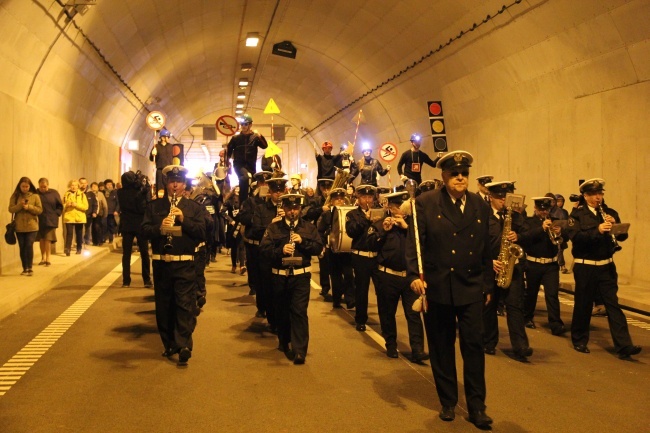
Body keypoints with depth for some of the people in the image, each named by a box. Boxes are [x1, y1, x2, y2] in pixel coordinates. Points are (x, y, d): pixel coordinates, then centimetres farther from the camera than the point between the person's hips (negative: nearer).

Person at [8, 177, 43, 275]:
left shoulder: (35, 196, 1)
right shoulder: (15, 196, 5)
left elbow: (40, 210, -4)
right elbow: (11, 209, -3)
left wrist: (29, 207, -18)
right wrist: (20, 205, -20)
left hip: (32, 226, -2)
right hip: (19, 227, 2)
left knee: (29, 246, -9)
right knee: (22, 247, 7)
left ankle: (30, 268, -2)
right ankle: (25, 268, 15)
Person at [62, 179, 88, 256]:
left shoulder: (82, 194, 2)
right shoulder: (66, 194, 6)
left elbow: (85, 207, -6)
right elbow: (62, 206, 7)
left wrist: (76, 205, -18)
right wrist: (67, 205, -14)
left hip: (79, 218, 1)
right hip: (69, 217, 0)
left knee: (79, 234, 10)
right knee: (69, 233, -12)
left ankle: (79, 249, 22)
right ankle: (67, 249, -17)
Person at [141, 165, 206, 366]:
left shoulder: (194, 207, 7)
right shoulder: (153, 206, 9)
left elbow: (201, 233, -3)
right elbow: (145, 230, -2)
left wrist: (183, 219, -16)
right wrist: (159, 227, -21)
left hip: (184, 264, -2)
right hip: (161, 264, 2)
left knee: (185, 305, -8)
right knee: (163, 306, 9)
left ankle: (184, 345, -8)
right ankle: (169, 344, 22)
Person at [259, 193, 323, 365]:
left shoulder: (309, 227, 6)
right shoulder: (273, 227, 3)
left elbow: (319, 248, 0)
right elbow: (264, 249, -5)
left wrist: (303, 241, -15)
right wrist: (280, 250, -22)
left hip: (301, 275, -1)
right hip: (279, 276, 1)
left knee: (299, 311, -9)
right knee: (282, 311, 14)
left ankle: (299, 350, -9)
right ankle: (284, 343, 35)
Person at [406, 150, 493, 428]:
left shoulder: (481, 206, 6)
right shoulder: (426, 203, -4)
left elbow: (486, 249, 9)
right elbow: (414, 242, -9)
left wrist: (487, 285, 10)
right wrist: (414, 275, -22)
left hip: (471, 288, 2)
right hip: (437, 288, -2)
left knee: (474, 345, 2)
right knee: (441, 347, 10)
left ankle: (476, 406, 16)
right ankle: (448, 402, 26)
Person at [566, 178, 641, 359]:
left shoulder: (610, 213, 10)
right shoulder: (577, 214, -5)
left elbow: (623, 235, 5)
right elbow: (575, 237, -19)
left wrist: (615, 225, -14)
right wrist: (597, 230, -30)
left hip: (606, 266, 4)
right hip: (585, 267, -3)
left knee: (613, 304, -1)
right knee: (583, 304, 6)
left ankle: (624, 346, -3)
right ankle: (579, 340, 22)